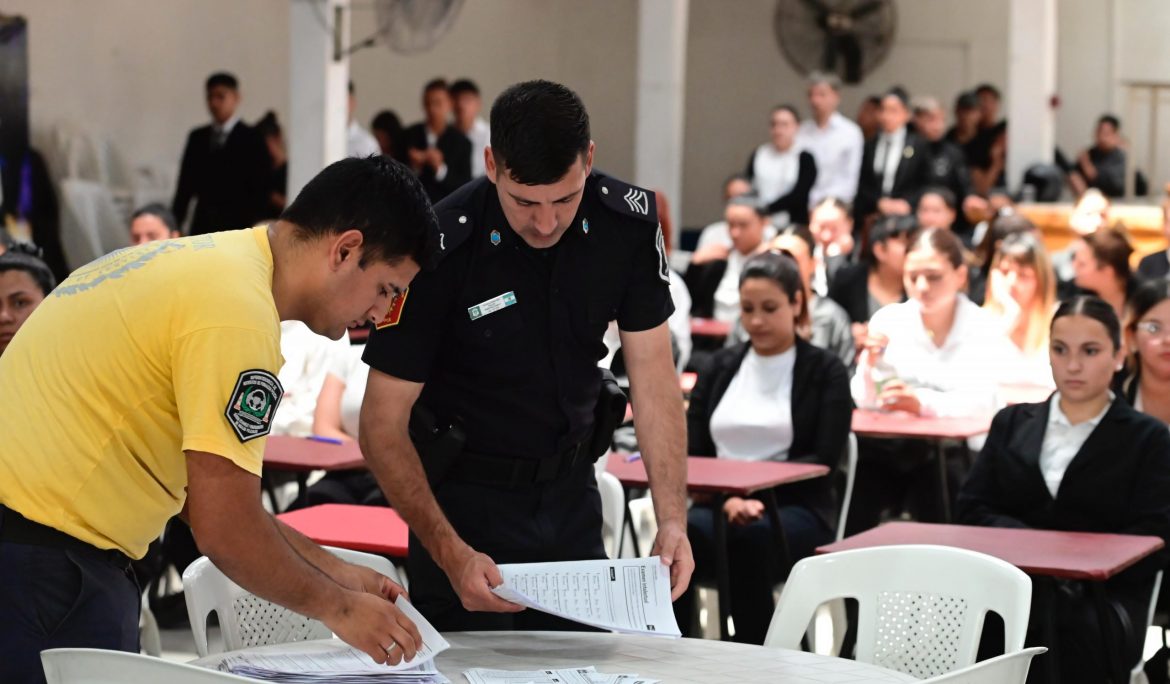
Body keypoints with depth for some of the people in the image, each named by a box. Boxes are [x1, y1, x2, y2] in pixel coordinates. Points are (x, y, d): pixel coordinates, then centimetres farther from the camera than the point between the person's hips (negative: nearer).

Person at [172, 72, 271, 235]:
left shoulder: (251, 139, 2)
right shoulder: (197, 138, 15)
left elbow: (260, 190, -3)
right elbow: (185, 186, 14)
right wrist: (174, 226, 8)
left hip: (237, 227, -4)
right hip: (203, 226, 4)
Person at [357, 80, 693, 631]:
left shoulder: (629, 223, -13)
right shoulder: (441, 249, -24)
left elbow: (652, 375, -6)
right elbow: (383, 426, -20)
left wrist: (672, 521, -17)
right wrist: (450, 553, -32)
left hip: (572, 491, 4)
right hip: (467, 497, -4)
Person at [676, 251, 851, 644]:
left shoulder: (825, 372, 9)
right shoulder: (720, 368, 19)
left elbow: (824, 459, -1)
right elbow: (692, 453, 11)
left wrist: (759, 492, -15)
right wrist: (728, 495, -10)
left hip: (794, 508, -2)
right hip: (720, 504, 3)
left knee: (751, 538, -39)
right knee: (679, 535, -34)